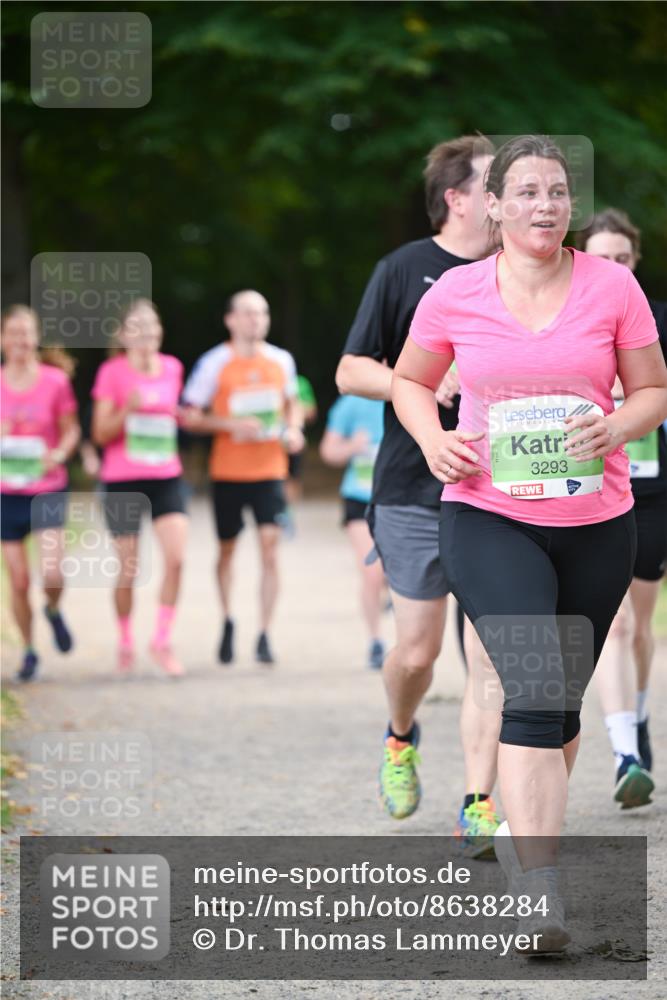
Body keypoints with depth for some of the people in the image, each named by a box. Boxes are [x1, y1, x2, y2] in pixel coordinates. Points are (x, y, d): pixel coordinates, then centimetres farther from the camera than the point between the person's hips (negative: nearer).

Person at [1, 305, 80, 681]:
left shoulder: (55, 380, -4)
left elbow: (71, 430, 4)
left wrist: (59, 453, -16)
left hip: (48, 490, -1)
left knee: (53, 573, -16)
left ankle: (54, 611, 18)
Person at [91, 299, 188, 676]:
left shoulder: (173, 368, 8)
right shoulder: (112, 372, -5)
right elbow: (101, 432, -6)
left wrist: (182, 415, 6)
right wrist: (128, 410, -21)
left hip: (166, 478, 3)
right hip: (123, 481, -3)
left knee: (176, 557, -14)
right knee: (128, 570, 3)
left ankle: (163, 639, 0)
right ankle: (126, 642, 25)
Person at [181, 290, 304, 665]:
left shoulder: (281, 360, 5)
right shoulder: (215, 363, -5)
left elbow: (293, 404, 21)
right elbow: (189, 416, -5)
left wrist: (294, 430, 0)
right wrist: (232, 424, -17)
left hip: (270, 469, 1)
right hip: (228, 472, -1)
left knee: (271, 549, -10)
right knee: (228, 549, 10)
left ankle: (265, 635, -6)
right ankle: (228, 623, 32)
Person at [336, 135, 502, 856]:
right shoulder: (404, 270, -2)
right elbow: (349, 372, -1)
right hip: (414, 491, -2)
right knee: (418, 649, 3)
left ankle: (477, 809, -4)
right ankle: (401, 738, 36)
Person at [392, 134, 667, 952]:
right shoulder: (455, 294, -1)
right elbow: (410, 380, 14)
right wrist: (434, 439, -6)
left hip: (595, 522, 3)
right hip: (488, 518, -3)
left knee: (562, 699, 15)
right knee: (535, 689, -19)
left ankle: (522, 829, 40)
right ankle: (540, 894, -23)